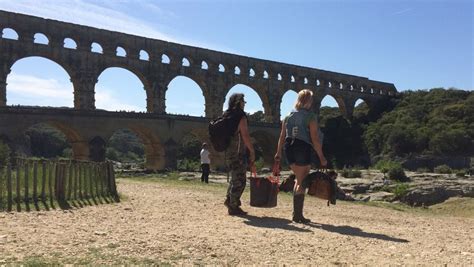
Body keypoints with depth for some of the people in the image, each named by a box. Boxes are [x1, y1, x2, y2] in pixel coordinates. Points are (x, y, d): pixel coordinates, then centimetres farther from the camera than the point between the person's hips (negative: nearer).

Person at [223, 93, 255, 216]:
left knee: (235, 177, 23)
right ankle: (233, 207, 4)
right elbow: (245, 136, -18)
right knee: (239, 179, -1)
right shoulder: (241, 117, -13)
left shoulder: (227, 116, 13)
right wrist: (252, 151, -11)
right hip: (238, 152, -9)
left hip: (228, 151, 9)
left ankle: (229, 199, 24)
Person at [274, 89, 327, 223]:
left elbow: (282, 136, 10)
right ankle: (298, 215, 5)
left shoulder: (288, 115, 11)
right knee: (301, 182, 3)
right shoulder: (310, 116, -4)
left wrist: (278, 152, 14)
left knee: (299, 179, 19)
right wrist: (321, 157, -6)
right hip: (303, 149, -5)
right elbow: (314, 138, -10)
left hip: (289, 148, 5)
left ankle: (297, 213, 19)